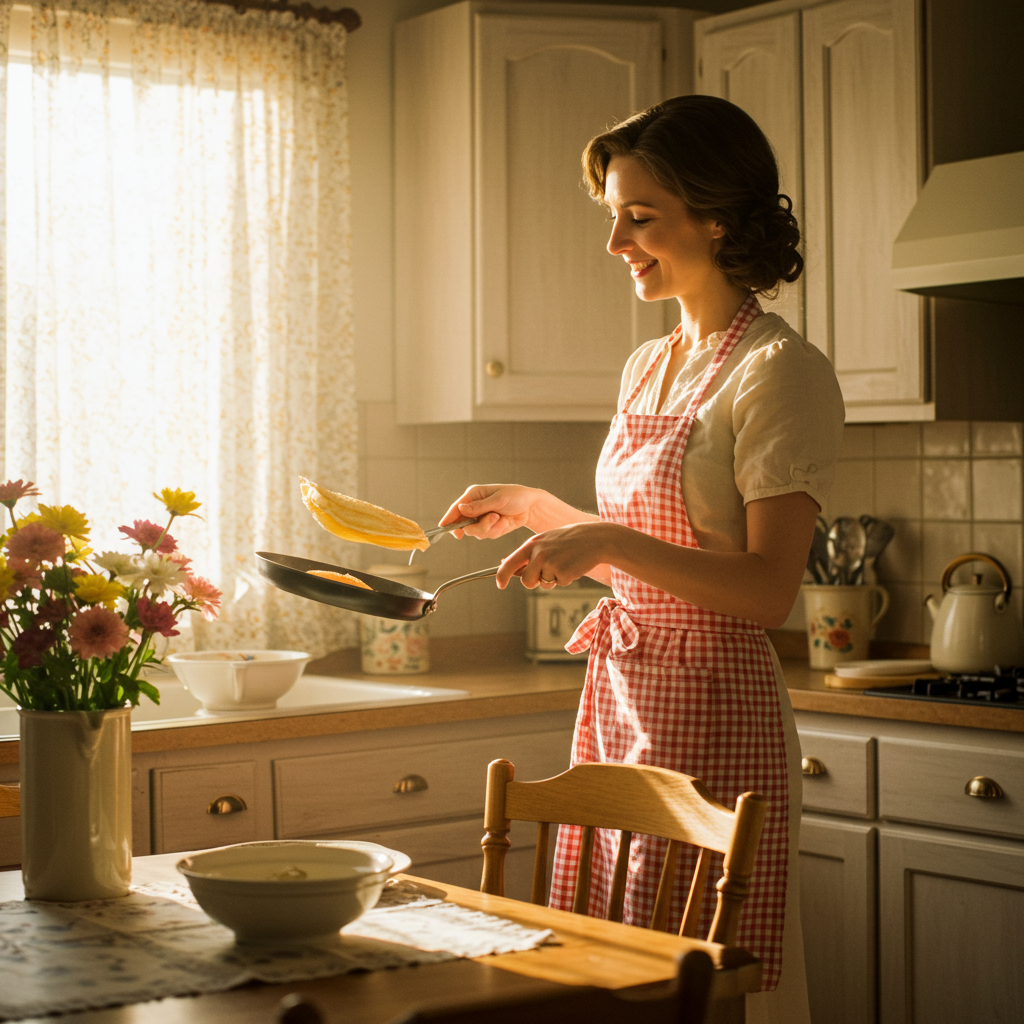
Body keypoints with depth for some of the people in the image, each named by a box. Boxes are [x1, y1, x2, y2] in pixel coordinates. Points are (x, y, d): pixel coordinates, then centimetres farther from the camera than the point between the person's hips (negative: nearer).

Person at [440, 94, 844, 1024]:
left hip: (713, 711, -8)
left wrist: (608, 542, -25)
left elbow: (769, 589, -17)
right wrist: (533, 507, 24)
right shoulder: (648, 368, 14)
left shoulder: (782, 372, -11)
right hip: (620, 701, 8)